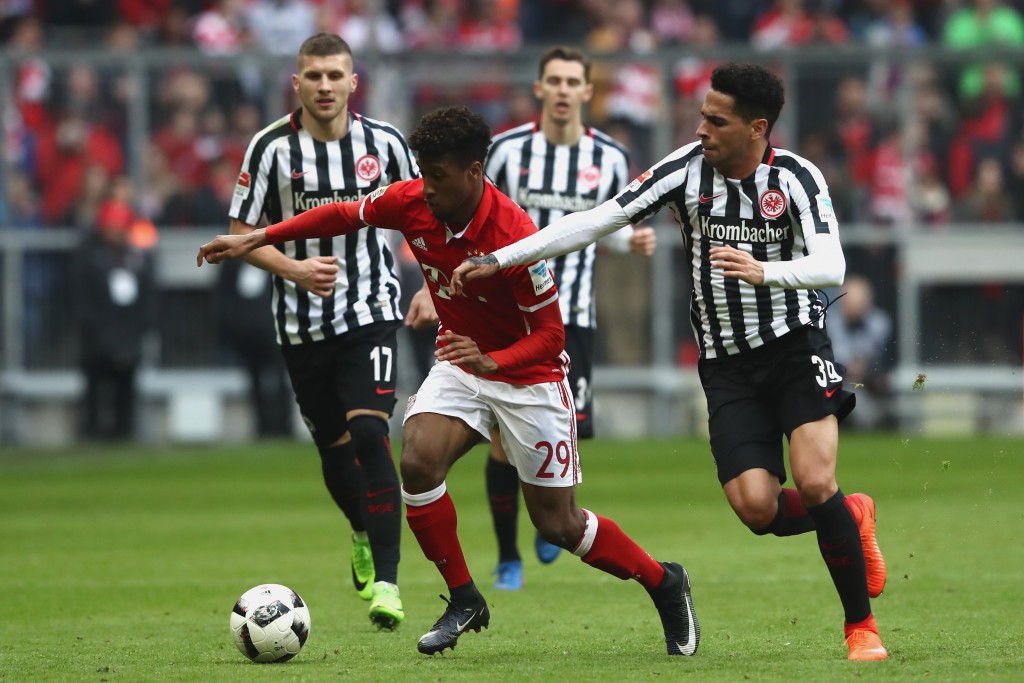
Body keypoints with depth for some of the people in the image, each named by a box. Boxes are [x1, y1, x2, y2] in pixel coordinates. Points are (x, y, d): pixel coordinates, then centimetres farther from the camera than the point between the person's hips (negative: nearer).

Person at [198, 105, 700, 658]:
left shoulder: (514, 235, -30)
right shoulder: (413, 203, -14)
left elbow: (549, 335, -24)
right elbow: (344, 215, 4)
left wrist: (491, 360, -41)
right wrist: (255, 240, 3)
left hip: (528, 378, -5)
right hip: (460, 362, 5)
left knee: (557, 524, 0)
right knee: (418, 461, -22)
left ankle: (663, 582, 25)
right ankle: (463, 600, -4)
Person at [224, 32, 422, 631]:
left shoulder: (386, 143, -3)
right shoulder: (272, 147, -5)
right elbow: (242, 233, 0)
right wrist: (293, 268, -17)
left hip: (371, 312, -2)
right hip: (304, 323, 2)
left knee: (370, 433, -19)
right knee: (334, 446, 12)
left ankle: (386, 581, -19)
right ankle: (363, 536, 43)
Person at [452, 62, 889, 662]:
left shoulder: (796, 178, -11)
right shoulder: (686, 170, -5)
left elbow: (830, 268, -22)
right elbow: (596, 222, -5)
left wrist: (763, 271, -41)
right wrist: (494, 260, -9)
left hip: (796, 344, -2)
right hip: (726, 361, 2)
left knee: (814, 483, -21)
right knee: (756, 508, -14)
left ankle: (861, 623, -3)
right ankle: (851, 517, 20)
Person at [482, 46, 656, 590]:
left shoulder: (609, 158, 2)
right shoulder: (507, 149, -3)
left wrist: (634, 240, -2)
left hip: (572, 319, 1)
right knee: (504, 442, -5)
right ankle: (508, 559, 12)